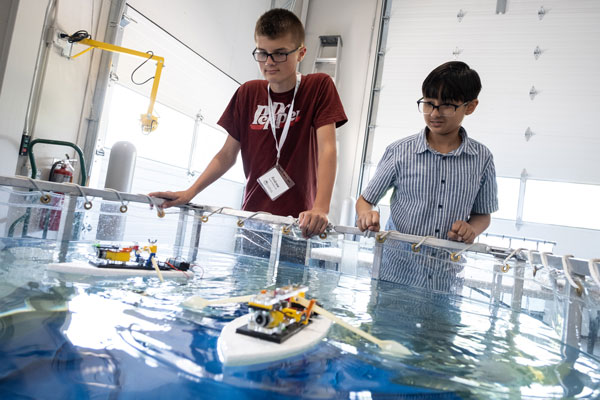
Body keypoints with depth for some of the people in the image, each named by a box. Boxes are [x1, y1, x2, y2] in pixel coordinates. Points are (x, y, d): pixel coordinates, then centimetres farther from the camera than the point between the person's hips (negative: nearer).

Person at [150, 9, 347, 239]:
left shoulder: (319, 86, -1)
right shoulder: (248, 93, 9)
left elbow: (327, 149, -13)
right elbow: (227, 155, 11)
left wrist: (320, 208, -26)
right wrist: (189, 193, 0)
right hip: (252, 215, 3)